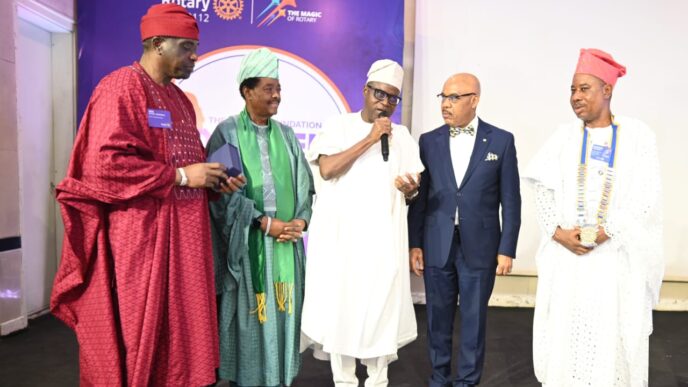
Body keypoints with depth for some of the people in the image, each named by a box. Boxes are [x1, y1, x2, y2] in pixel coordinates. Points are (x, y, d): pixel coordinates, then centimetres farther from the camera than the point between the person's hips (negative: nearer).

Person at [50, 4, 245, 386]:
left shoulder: (179, 99, 17)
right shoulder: (121, 87, -9)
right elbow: (105, 162, -19)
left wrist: (214, 181, 4)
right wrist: (180, 176, -17)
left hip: (183, 235, 8)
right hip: (140, 237, -8)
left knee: (180, 331, 11)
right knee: (139, 334, 1)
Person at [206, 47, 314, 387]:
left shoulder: (286, 135, 12)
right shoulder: (227, 132, -3)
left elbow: (304, 184, 10)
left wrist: (299, 221, -8)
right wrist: (266, 223, -14)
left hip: (286, 242, 4)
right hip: (246, 243, -4)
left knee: (283, 312, 9)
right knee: (248, 315, 3)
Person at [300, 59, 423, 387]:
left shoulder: (402, 136, 12)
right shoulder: (338, 126, 3)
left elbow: (411, 190, 11)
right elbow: (326, 169, -13)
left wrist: (410, 189, -13)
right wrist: (369, 139, -13)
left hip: (384, 237, 3)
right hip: (340, 234, -2)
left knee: (383, 306, 3)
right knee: (340, 304, 0)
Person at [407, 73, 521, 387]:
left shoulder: (501, 140, -1)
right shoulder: (429, 141, 4)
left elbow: (510, 200, 0)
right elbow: (419, 197, 4)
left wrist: (507, 249, -4)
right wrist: (415, 244, 1)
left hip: (479, 247, -1)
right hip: (437, 246, 2)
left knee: (474, 318, 9)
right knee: (438, 317, 11)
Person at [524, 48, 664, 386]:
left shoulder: (637, 135, 2)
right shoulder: (564, 136, 8)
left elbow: (646, 197, -6)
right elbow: (544, 190, 1)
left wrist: (605, 231, -16)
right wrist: (558, 232, -14)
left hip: (617, 254, -2)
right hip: (566, 253, 2)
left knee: (612, 333, 3)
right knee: (564, 331, 5)